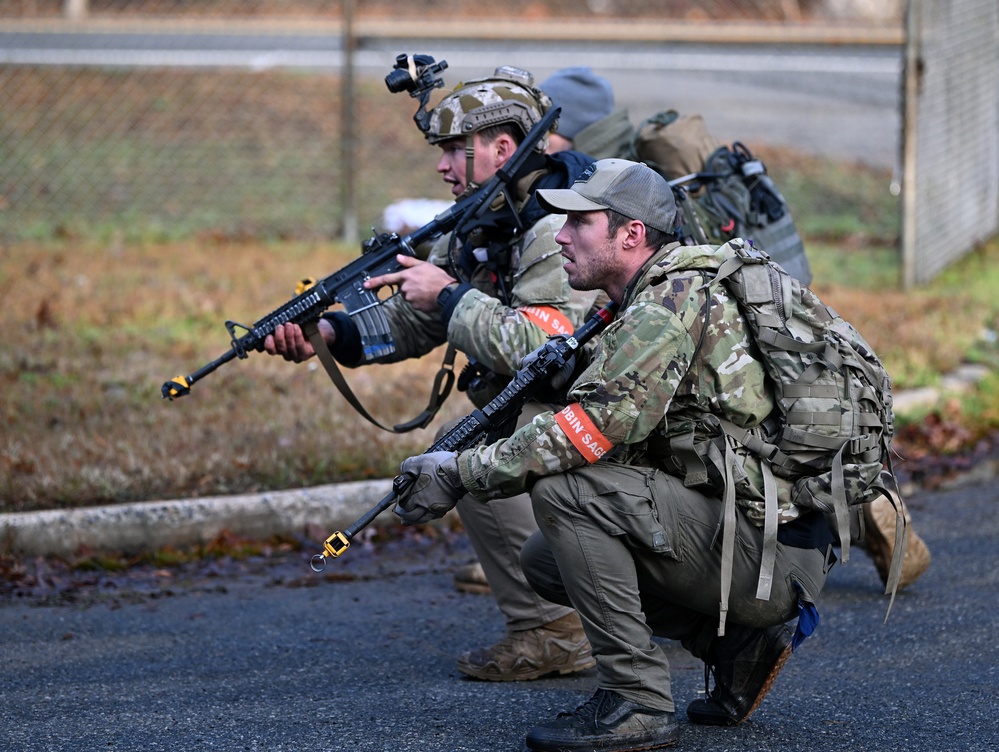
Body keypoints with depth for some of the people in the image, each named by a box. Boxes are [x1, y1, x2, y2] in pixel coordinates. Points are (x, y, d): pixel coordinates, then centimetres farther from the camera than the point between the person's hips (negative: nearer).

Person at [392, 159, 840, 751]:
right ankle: (736, 640, 13)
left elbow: (594, 428, -25)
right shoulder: (652, 301, 16)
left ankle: (636, 702, -14)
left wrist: (462, 473, -17)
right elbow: (616, 439, 15)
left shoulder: (675, 298, -16)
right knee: (545, 561, 13)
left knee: (568, 489, -20)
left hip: (769, 549, -10)